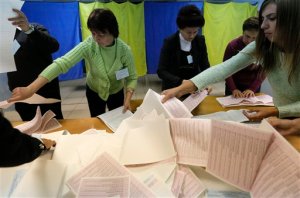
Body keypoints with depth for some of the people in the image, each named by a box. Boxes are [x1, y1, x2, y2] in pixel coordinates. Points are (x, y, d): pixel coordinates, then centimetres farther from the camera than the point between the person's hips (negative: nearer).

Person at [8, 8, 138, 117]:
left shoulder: (124, 50, -25)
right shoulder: (88, 45, -27)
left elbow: (132, 77, -16)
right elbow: (62, 63, -36)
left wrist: (128, 98, -34)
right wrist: (30, 89, -45)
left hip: (116, 93, 0)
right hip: (94, 92, 0)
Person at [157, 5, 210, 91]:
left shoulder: (200, 41, -5)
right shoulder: (169, 42, -14)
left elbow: (205, 66, -2)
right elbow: (161, 71, -18)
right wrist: (181, 82, -33)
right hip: (173, 89, -2)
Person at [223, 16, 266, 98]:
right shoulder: (233, 45, -17)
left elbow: (263, 71, -11)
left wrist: (252, 89, -23)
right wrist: (233, 89, -27)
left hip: (253, 86, 1)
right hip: (234, 85, -1)